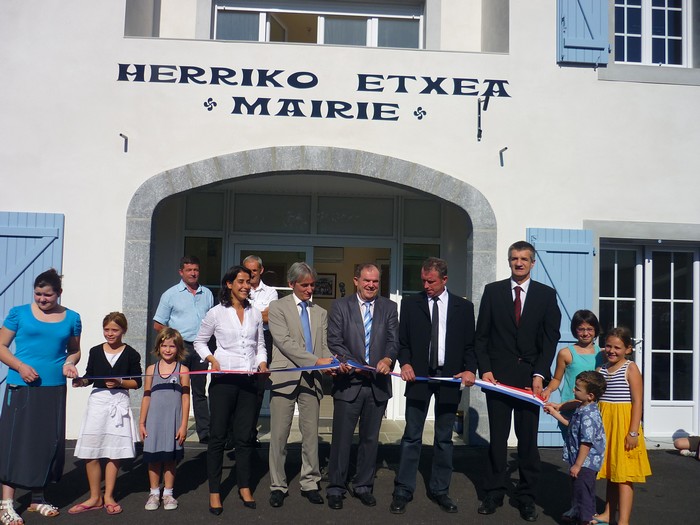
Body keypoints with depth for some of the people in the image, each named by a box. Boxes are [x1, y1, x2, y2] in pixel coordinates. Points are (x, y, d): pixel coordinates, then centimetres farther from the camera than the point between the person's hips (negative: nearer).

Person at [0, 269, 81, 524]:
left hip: (54, 390, 3)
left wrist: (69, 364, -5)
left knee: (49, 441, 10)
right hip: (21, 388, -3)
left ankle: (38, 497, 26)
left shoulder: (71, 318, 7)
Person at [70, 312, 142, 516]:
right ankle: (95, 497, 16)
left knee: (114, 453, 5)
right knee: (90, 453, 1)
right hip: (97, 400, 2)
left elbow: (137, 382, 2)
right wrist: (81, 381, -9)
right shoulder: (95, 351, 7)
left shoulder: (130, 354, 0)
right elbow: (89, 377, 12)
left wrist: (120, 382, -14)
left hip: (119, 402, -2)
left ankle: (108, 496, 19)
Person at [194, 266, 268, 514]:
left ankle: (244, 487, 22)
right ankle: (214, 491, 12)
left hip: (249, 381, 3)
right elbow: (200, 341, 9)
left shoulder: (255, 314, 10)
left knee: (244, 436, 9)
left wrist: (262, 362, -1)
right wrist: (211, 359, -7)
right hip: (223, 380, -3)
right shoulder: (216, 313, 0)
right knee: (218, 435, 3)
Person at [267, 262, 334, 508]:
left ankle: (310, 483, 18)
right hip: (285, 377, -3)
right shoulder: (278, 307, 2)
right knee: (279, 434, 2)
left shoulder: (321, 313, 16)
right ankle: (278, 486, 13)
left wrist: (331, 363, -14)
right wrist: (316, 361, -17)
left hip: (312, 378, 4)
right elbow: (284, 341, -10)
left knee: (311, 434, 7)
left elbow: (324, 346, 10)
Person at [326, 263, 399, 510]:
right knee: (342, 437, 2)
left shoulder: (389, 307, 9)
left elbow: (394, 340, 0)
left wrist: (388, 359, -21)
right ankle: (336, 488, 14)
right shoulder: (340, 306, 2)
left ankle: (364, 486, 25)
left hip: (378, 383, 3)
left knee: (370, 438, 12)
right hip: (349, 382, -2)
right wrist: (353, 364, -20)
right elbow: (334, 341, -6)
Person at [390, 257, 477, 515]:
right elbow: (403, 340, 6)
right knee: (412, 436, 0)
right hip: (419, 376, -1)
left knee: (444, 438, 10)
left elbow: (469, 344, 6)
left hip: (449, 378, 1)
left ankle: (439, 490, 21)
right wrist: (405, 363, -11)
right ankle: (403, 491, 9)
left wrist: (470, 369, -10)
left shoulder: (463, 307, 5)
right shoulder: (410, 303, 4)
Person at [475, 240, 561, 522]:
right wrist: (485, 369, -6)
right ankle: (494, 493, 17)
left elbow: (551, 338, 0)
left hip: (530, 376, 0)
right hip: (498, 375, 0)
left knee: (528, 439, 6)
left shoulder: (546, 295, 5)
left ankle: (527, 497, 16)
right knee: (497, 436, 7)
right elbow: (482, 335, 4)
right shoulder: (492, 291, 5)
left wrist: (539, 374, -9)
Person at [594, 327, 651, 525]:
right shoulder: (602, 370, 9)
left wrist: (633, 432, -16)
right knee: (610, 471, 15)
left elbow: (637, 402, -11)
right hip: (605, 423, 6)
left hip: (623, 424, -6)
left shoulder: (631, 369, -7)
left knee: (624, 474, -4)